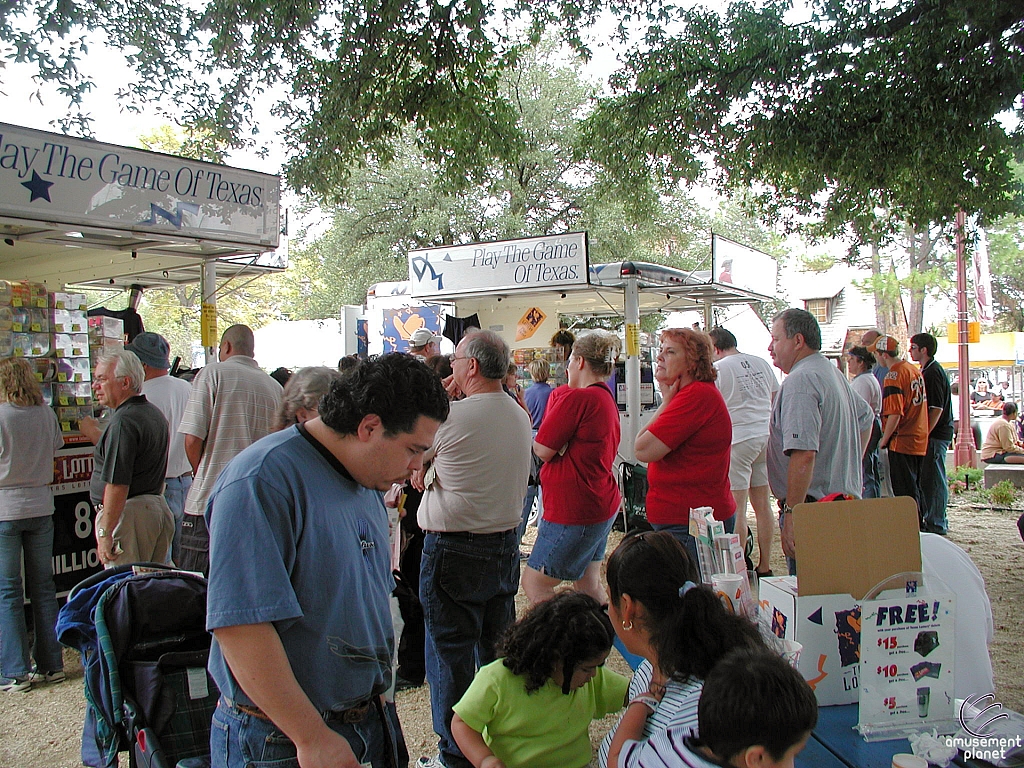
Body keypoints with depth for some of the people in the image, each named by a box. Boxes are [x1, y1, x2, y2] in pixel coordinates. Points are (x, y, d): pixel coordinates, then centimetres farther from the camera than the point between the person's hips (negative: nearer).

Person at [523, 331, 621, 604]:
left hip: (574, 511, -10)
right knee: (588, 586, 18)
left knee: (533, 583, 0)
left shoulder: (576, 398, -20)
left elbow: (543, 450, -15)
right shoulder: (607, 399, 11)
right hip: (600, 505, 10)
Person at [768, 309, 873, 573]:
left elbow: (803, 454, -26)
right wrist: (849, 467, 33)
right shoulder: (834, 373, 16)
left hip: (812, 505, -10)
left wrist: (791, 514, -25)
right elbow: (865, 417, 34)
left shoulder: (800, 381, -16)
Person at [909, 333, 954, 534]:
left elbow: (937, 409, -20)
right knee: (925, 479, 14)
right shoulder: (927, 371, 15)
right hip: (931, 434, 10)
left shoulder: (933, 372, -15)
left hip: (935, 435, -10)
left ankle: (936, 524, 1)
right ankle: (928, 520, 21)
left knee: (933, 480, -4)